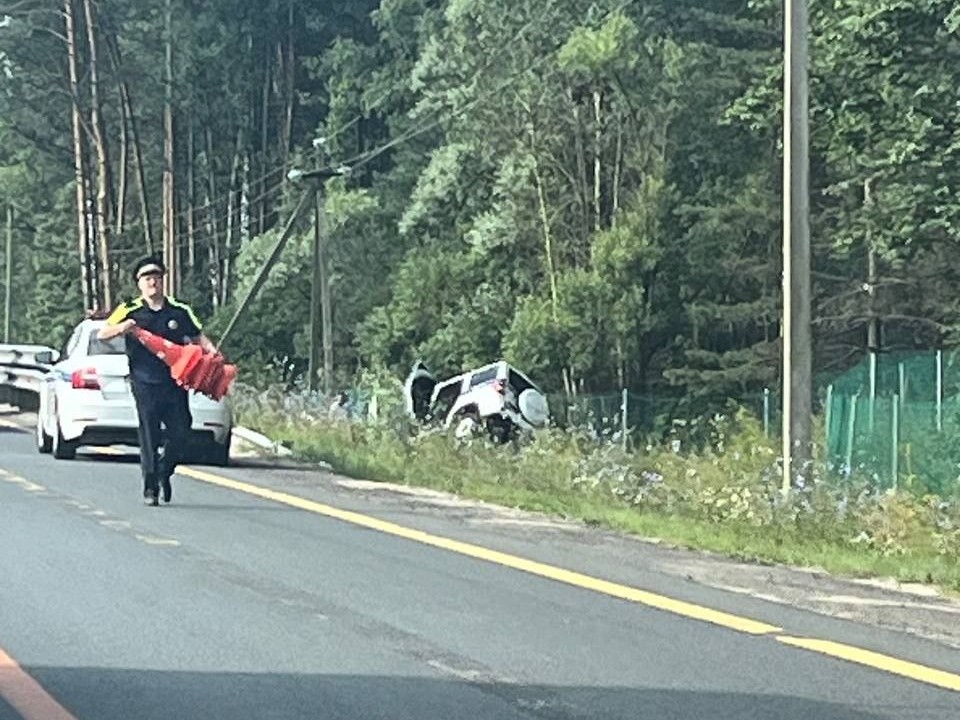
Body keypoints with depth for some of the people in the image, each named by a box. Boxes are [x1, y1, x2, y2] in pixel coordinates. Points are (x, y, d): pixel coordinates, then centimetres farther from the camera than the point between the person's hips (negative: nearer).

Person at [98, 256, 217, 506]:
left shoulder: (180, 312, 11)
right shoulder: (130, 311, 4)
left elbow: (198, 337, 16)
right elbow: (102, 334, 2)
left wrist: (212, 351, -4)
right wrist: (121, 328, -18)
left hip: (175, 383, 2)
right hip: (145, 384, -2)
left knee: (181, 433, 0)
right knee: (149, 435, -5)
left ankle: (164, 472, 26)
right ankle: (150, 487, 2)